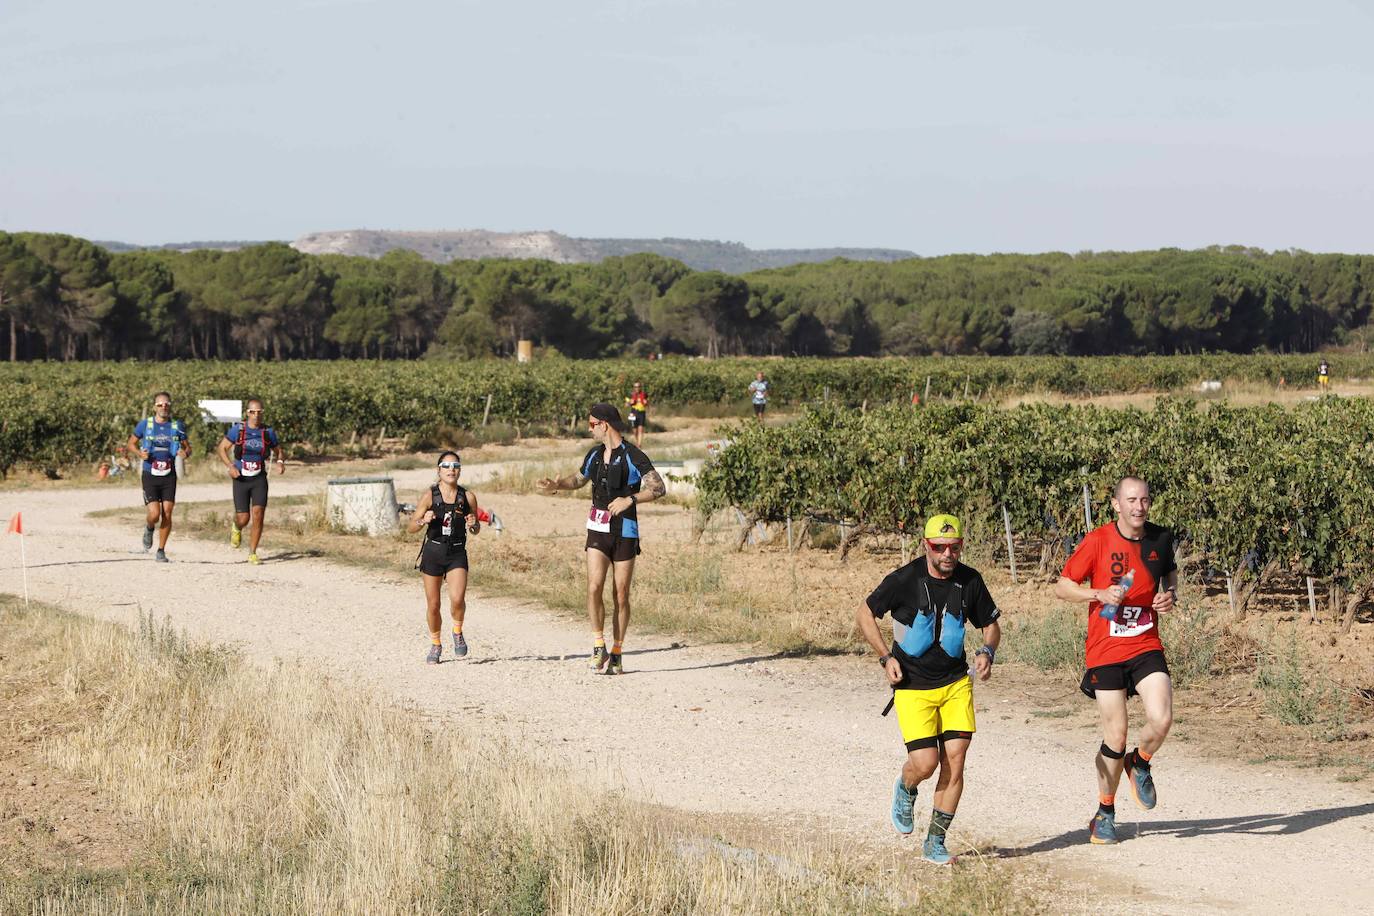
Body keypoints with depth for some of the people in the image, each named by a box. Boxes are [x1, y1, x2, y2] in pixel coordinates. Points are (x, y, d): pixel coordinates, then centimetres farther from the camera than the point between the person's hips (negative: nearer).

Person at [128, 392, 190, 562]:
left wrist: (185, 453, -13)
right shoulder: (145, 424, -1)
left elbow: (187, 446, 11)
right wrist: (140, 453, -12)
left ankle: (161, 550, 12)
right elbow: (131, 444, 9)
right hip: (150, 476, -2)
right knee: (154, 514, -12)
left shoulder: (177, 426, 3)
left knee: (167, 514, -3)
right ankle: (149, 529, 24)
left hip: (169, 476, 2)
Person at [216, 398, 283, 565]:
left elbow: (277, 449, 15)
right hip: (241, 478, -1)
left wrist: (280, 462, -7)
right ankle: (236, 529, 37)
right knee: (243, 518, -3)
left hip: (259, 479, 1)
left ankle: (252, 553, -1)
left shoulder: (268, 432, 0)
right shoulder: (238, 429, -6)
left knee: (258, 514, -14)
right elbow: (222, 448, 1)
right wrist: (230, 466, -14)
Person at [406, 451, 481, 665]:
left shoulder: (468, 497, 0)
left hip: (457, 553, 0)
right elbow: (410, 528, -2)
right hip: (433, 551, 0)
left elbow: (476, 530, 12)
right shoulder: (429, 496, -5)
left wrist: (473, 524, -11)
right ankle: (436, 645, 28)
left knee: (457, 599, -20)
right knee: (433, 605, 6)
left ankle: (458, 633, 8)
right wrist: (423, 521, -23)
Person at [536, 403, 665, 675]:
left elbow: (659, 488, -15)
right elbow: (578, 479, 30)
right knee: (594, 587, -13)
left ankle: (616, 654, 9)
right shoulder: (594, 455, 10)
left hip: (625, 531, -4)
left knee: (621, 594, 1)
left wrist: (630, 500, -27)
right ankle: (599, 647, -9)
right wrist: (558, 484, 12)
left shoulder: (633, 456, -10)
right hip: (597, 529, 4)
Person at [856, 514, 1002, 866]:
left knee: (954, 760, -6)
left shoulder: (970, 581, -2)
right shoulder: (904, 580, -12)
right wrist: (886, 657, -9)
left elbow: (991, 624, 13)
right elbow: (865, 613, 0)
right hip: (912, 686, -3)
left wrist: (987, 652, -9)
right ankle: (906, 788, 26)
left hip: (956, 682, 3)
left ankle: (935, 842, 6)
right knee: (926, 762, -13)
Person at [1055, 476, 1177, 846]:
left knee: (1161, 719, -18)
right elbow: (1062, 586, -2)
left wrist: (1170, 594, 2)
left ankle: (1140, 764, 16)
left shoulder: (1161, 539, 3)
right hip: (1106, 651, -3)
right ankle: (1105, 812, 20)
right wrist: (1100, 594, -18)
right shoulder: (1098, 541, -7)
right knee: (1115, 736, -1)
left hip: (1146, 648, 3)